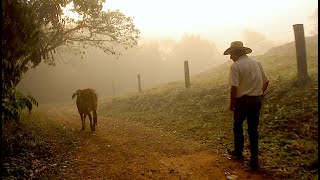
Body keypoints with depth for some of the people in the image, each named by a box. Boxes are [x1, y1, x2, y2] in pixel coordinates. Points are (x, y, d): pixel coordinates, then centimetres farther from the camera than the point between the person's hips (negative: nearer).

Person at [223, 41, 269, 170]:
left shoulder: (236, 65, -13)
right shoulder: (257, 63, 7)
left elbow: (234, 88, -19)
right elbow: (266, 82, 15)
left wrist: (232, 104, -9)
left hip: (243, 101, -5)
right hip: (257, 101, 6)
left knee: (237, 127, 16)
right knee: (253, 130, 12)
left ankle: (238, 153, 32)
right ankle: (254, 160, 17)